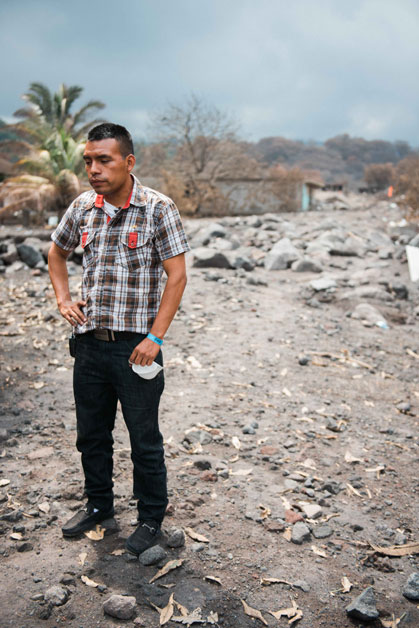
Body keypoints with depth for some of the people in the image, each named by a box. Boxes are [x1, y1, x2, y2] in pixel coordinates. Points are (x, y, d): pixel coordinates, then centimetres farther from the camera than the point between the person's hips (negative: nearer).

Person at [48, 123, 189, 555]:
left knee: (144, 439, 8)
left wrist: (155, 337, -16)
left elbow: (176, 276, -11)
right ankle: (98, 505, 40)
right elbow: (57, 253, 23)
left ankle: (152, 518, 28)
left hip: (135, 345, -5)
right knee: (91, 433, 18)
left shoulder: (157, 209, -9)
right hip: (89, 342, 5)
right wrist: (63, 299, 9)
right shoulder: (82, 207, 6)